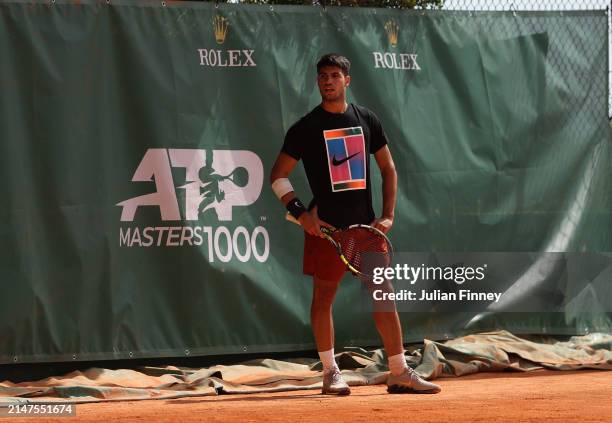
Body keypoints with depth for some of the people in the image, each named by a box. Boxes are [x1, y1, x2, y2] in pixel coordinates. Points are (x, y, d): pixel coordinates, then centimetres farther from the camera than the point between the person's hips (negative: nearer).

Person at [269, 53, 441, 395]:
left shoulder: (367, 120, 9)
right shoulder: (306, 128, -1)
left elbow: (388, 168, 14)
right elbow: (279, 175, 1)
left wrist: (388, 216, 3)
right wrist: (300, 212, -12)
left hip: (365, 225, 3)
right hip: (326, 226, -3)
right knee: (324, 296, 0)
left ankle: (400, 373, 6)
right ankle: (330, 372, 9)